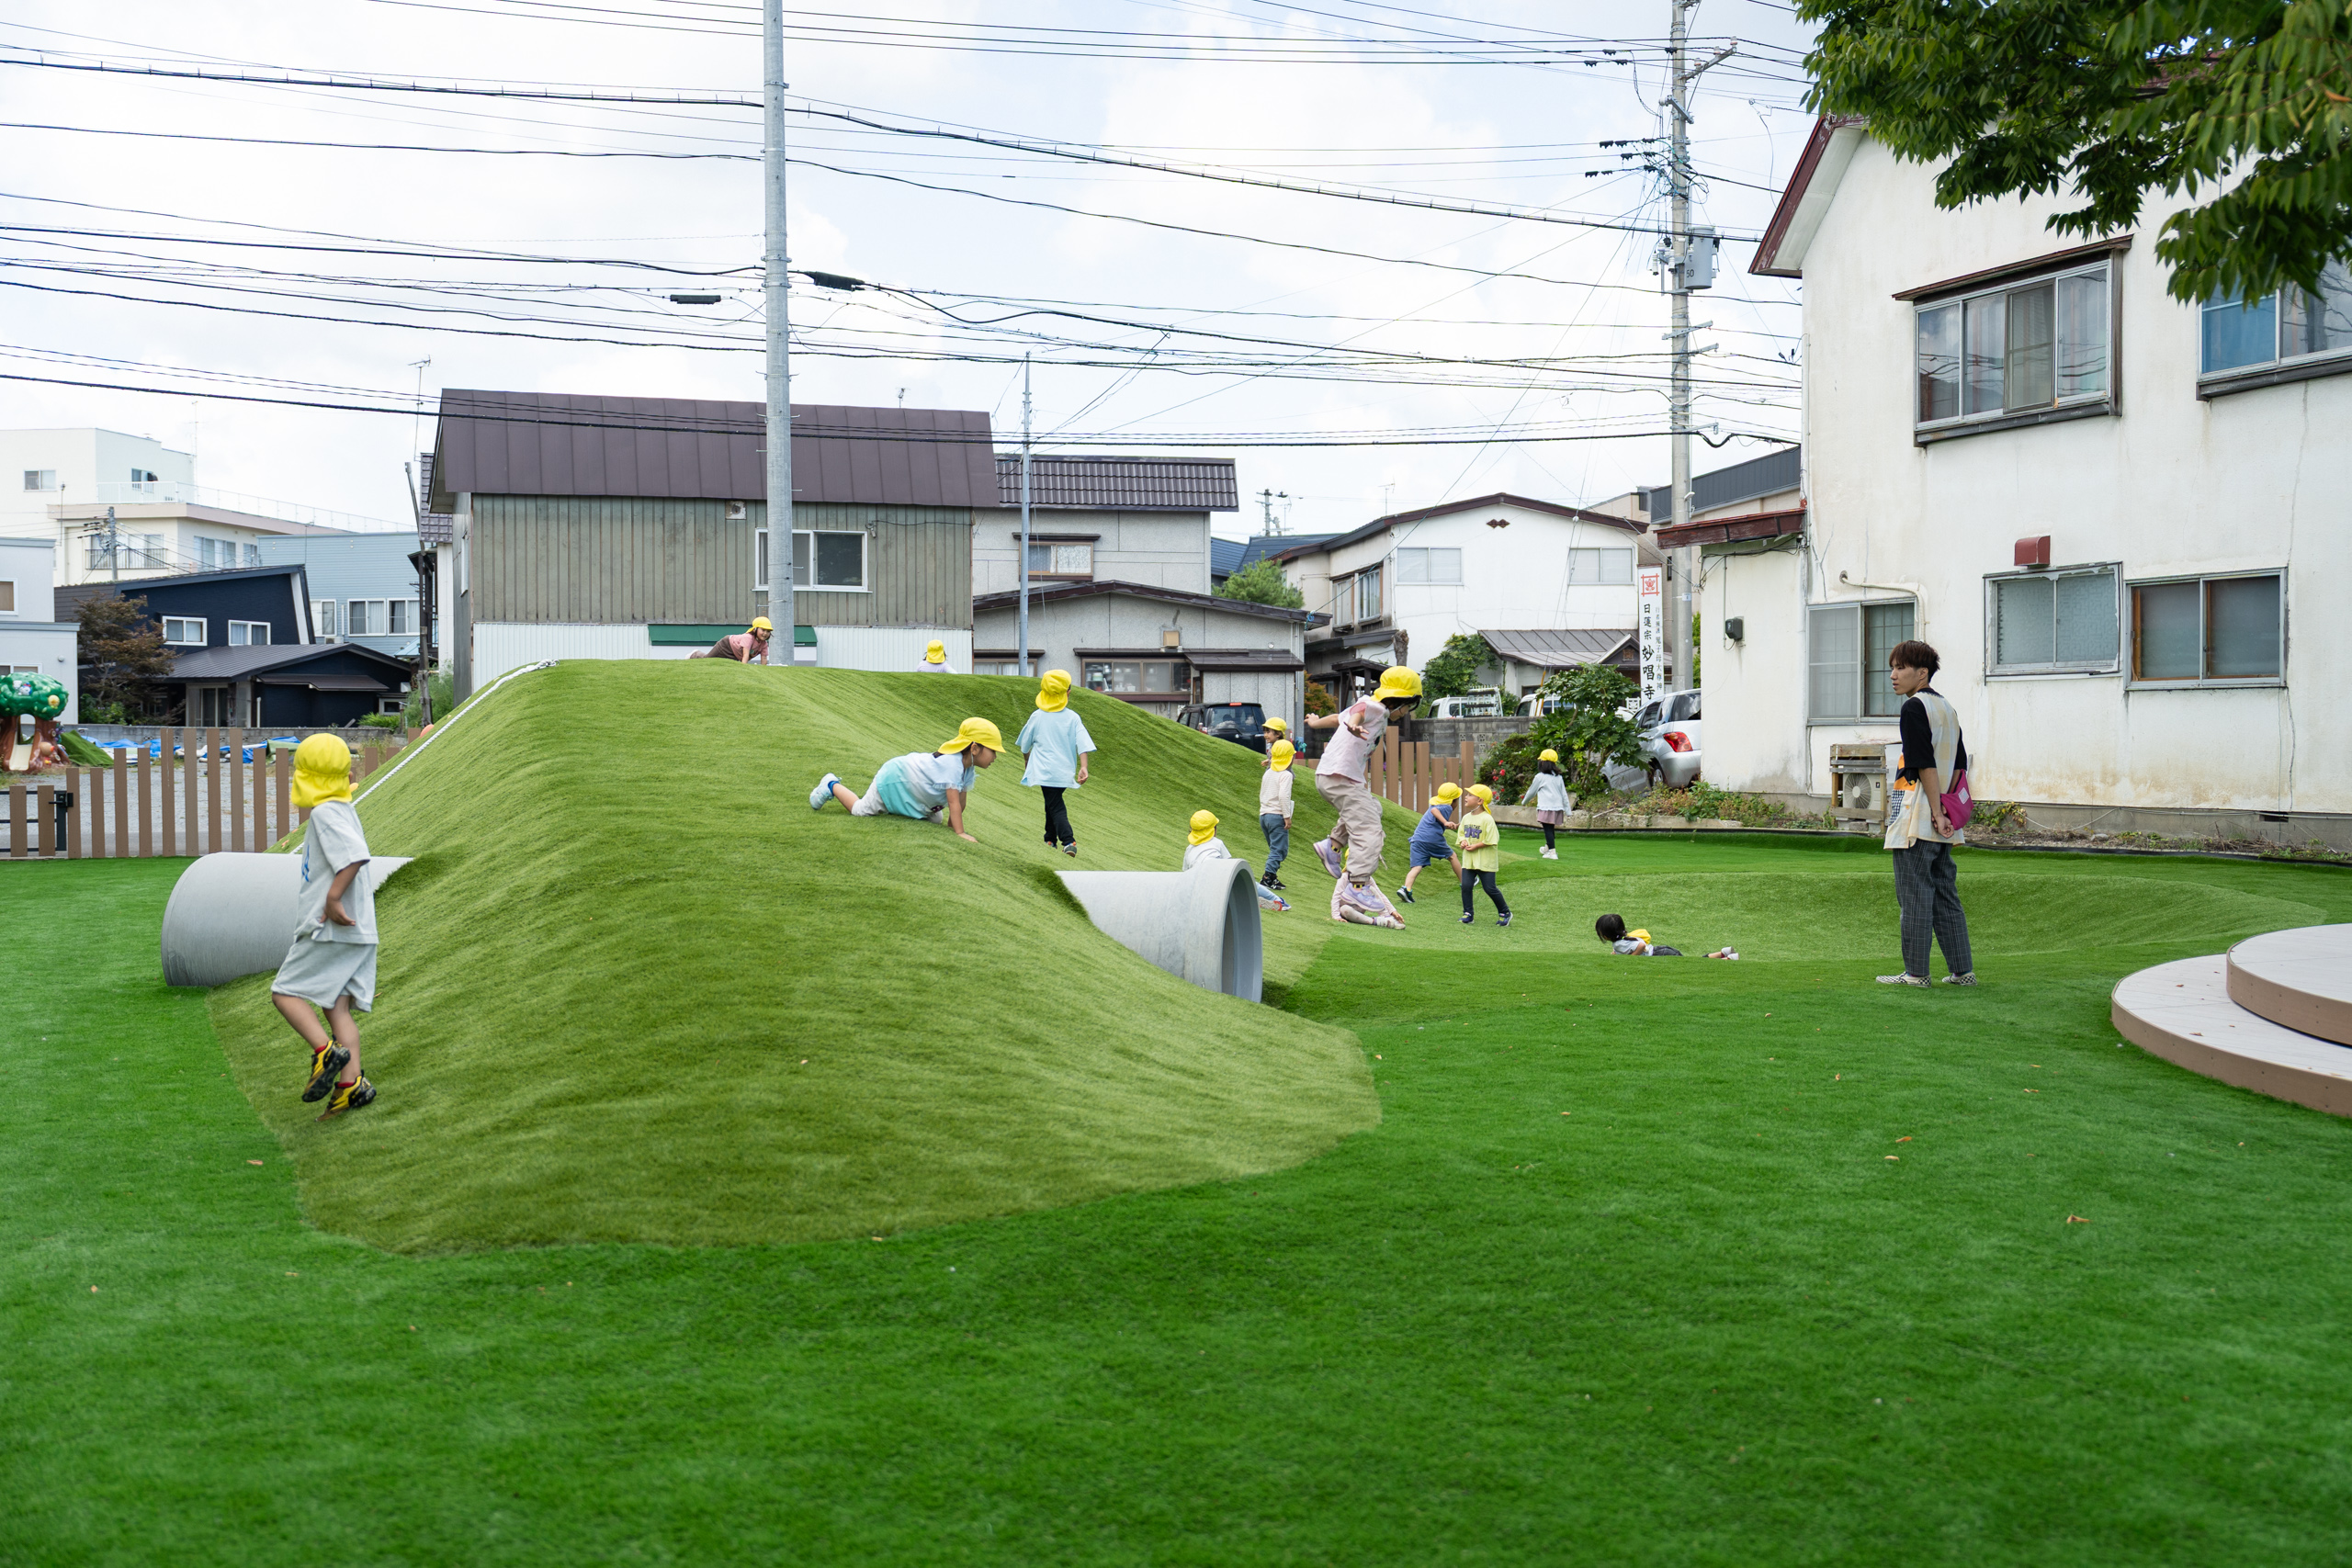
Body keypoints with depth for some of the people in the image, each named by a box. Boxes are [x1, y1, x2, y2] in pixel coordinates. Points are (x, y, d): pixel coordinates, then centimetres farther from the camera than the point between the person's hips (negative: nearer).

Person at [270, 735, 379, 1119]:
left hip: (332, 929, -9)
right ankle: (351, 1083, -4)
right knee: (337, 1006, 5)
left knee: (286, 991, -1)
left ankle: (325, 1051, -17)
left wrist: (333, 899, -24)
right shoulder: (344, 810, 18)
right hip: (358, 930, 9)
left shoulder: (326, 813, -12)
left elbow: (356, 856, -26)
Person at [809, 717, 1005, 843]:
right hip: (892, 779, -9)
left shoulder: (968, 768, -9)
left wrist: (952, 824, -6)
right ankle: (832, 786, 27)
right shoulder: (952, 764, -39)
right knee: (860, 810, 3)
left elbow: (961, 801, -3)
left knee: (934, 819, 22)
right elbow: (954, 802, -42)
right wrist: (960, 833, -44)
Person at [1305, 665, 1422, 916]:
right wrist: (1354, 726, -54)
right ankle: (1357, 887, -27)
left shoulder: (1370, 707, 21)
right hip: (1341, 777, -10)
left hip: (1326, 777, 10)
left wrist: (1315, 722, 56)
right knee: (1369, 831, -16)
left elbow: (1336, 718, 35)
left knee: (1372, 809, 31)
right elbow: (1355, 711, -31)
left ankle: (1333, 846, 23)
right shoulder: (1378, 709, -8)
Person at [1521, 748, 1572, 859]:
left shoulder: (1540, 777, -5)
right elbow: (1564, 795, 13)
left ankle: (1552, 852, -12)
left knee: (1548, 829, -6)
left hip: (1546, 808, -7)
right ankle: (1548, 847, 37)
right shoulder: (1558, 777, 13)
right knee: (1551, 829, 20)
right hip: (1557, 807, 7)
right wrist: (1567, 811, 15)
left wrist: (1524, 802, 24)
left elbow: (1531, 792, 6)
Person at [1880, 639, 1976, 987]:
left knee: (1914, 893, -3)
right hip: (1943, 823, 9)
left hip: (1918, 818, -9)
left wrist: (1936, 812, -15)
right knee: (1945, 893, 13)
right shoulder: (1946, 708, 16)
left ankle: (1916, 972, 1)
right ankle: (1962, 970, 14)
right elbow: (1959, 765, 15)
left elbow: (1925, 765, -16)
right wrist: (1946, 809, 12)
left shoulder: (1914, 708, -11)